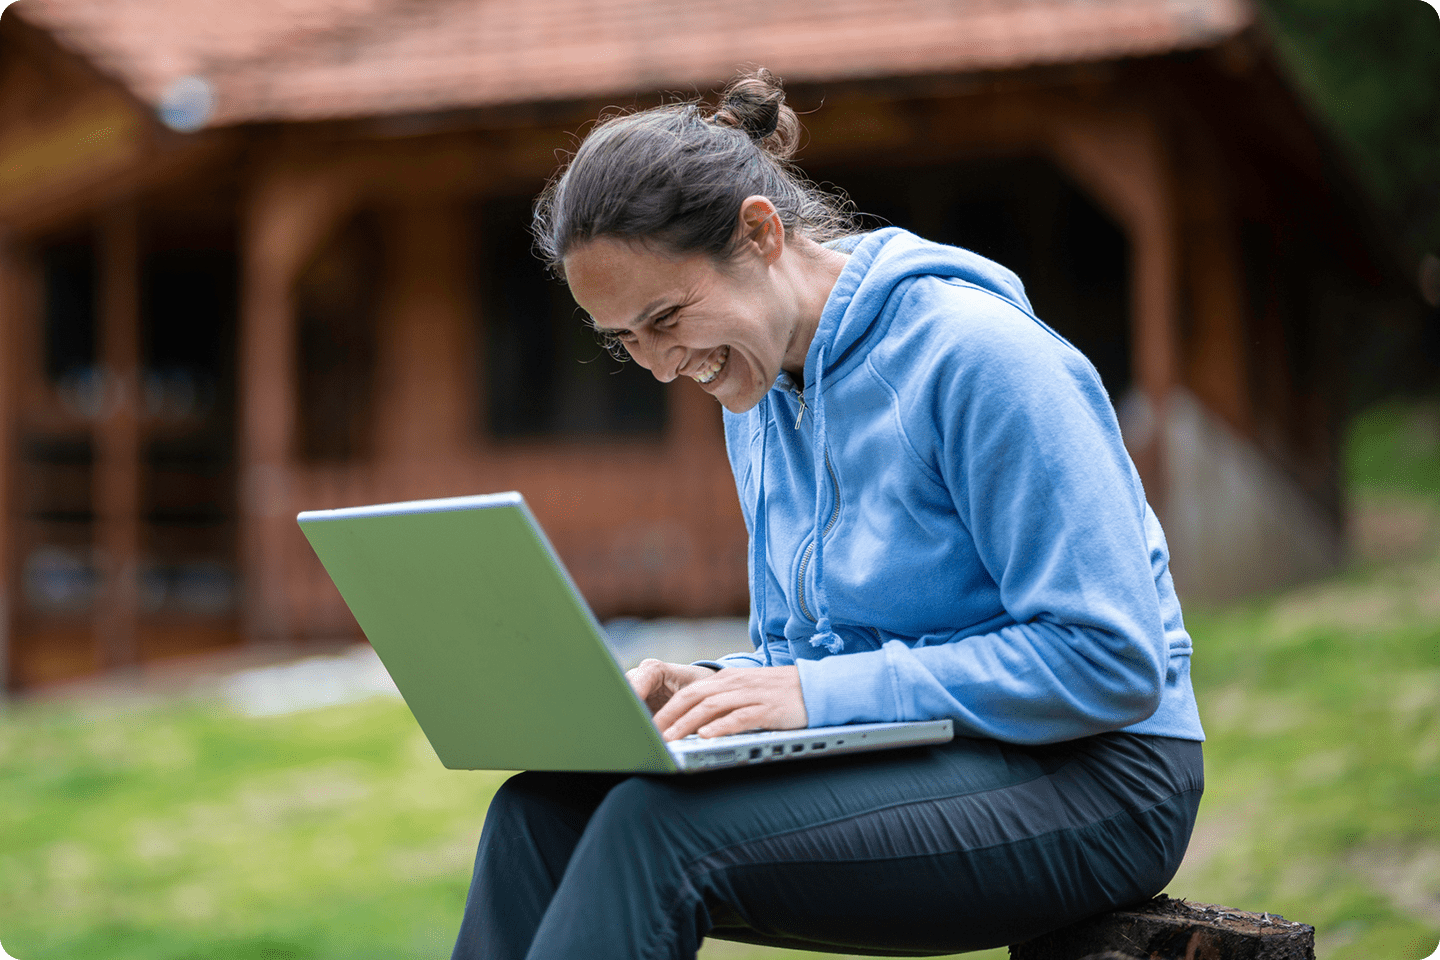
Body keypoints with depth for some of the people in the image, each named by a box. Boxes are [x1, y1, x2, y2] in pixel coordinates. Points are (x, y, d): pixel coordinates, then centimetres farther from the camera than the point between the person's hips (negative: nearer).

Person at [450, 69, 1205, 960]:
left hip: (1085, 782, -7)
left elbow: (1113, 662, -20)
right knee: (539, 809, -16)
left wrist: (818, 692, -22)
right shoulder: (758, 392, 11)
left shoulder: (974, 354, -16)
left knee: (663, 824, -29)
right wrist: (707, 689, -5)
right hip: (907, 760, 8)